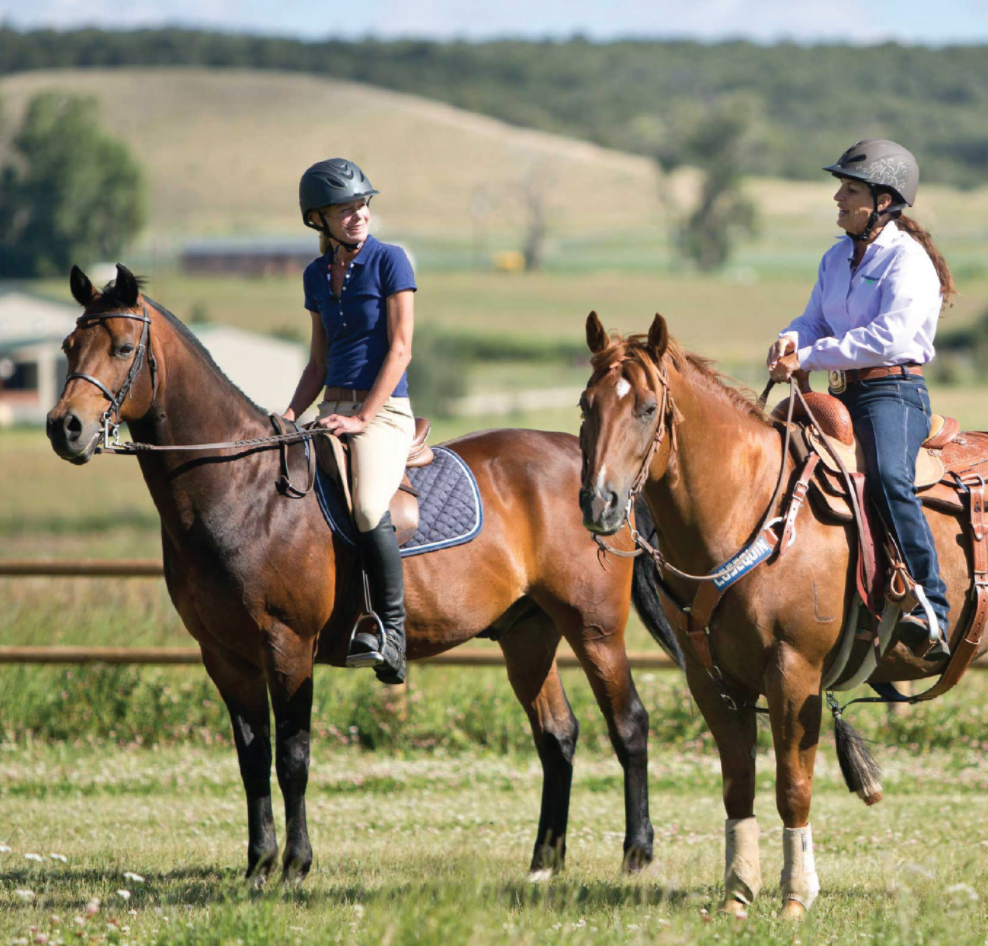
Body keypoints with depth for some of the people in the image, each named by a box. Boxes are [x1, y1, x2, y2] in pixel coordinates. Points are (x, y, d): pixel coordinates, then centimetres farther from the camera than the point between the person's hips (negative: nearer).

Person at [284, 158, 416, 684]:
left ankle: (391, 633, -24)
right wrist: (289, 418, 2)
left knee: (368, 506, -32)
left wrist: (361, 419, -16)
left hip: (385, 410, -7)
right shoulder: (317, 275, 14)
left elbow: (400, 350, -9)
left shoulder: (389, 261, -4)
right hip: (333, 410, 7)